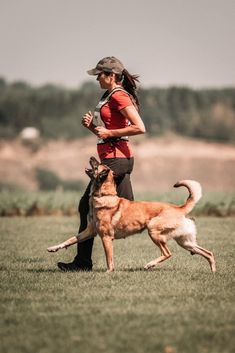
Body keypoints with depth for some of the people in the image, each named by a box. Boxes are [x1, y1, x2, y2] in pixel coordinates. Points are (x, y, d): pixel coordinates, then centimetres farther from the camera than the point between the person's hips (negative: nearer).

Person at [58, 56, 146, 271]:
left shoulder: (119, 97, -12)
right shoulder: (110, 96, 19)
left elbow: (140, 128, -21)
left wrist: (109, 133, -17)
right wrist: (92, 125, 6)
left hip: (115, 158, -10)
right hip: (117, 158, 10)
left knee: (88, 206, -7)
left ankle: (83, 262, -4)